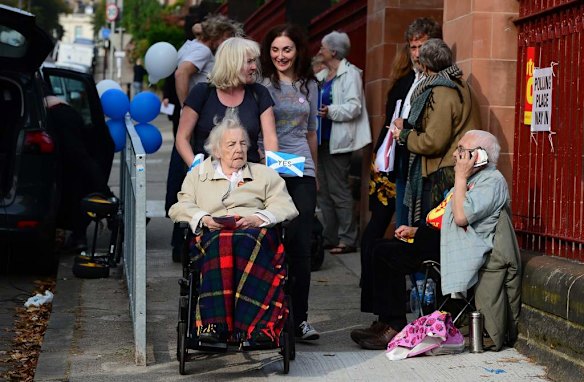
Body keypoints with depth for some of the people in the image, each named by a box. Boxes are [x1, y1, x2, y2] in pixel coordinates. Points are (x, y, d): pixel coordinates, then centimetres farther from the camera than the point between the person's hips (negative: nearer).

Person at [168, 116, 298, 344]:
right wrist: (204, 219, -7)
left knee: (248, 242, -39)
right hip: (214, 234, 0)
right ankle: (215, 323, -49)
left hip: (255, 232, 0)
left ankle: (252, 324, -48)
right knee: (222, 243, -39)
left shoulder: (264, 174, 27)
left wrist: (258, 218, -8)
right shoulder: (198, 175, 29)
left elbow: (285, 207, 12)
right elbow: (179, 208, 15)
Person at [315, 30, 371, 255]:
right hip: (322, 140, 9)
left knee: (338, 190, -8)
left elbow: (354, 107, -18)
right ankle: (330, 237, 17)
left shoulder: (350, 74, -8)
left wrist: (330, 111, -27)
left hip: (338, 141, -9)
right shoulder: (322, 76, 18)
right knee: (323, 192, 10)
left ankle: (347, 239, -3)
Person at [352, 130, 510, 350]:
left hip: (459, 249, -11)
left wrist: (460, 177, -14)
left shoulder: (492, 181, -10)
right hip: (437, 237, 11)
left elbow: (461, 216, -23)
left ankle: (394, 327, -13)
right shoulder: (471, 179, 23)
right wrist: (416, 231, 14)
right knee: (382, 250, 0)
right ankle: (388, 323, -4)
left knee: (388, 255, -19)